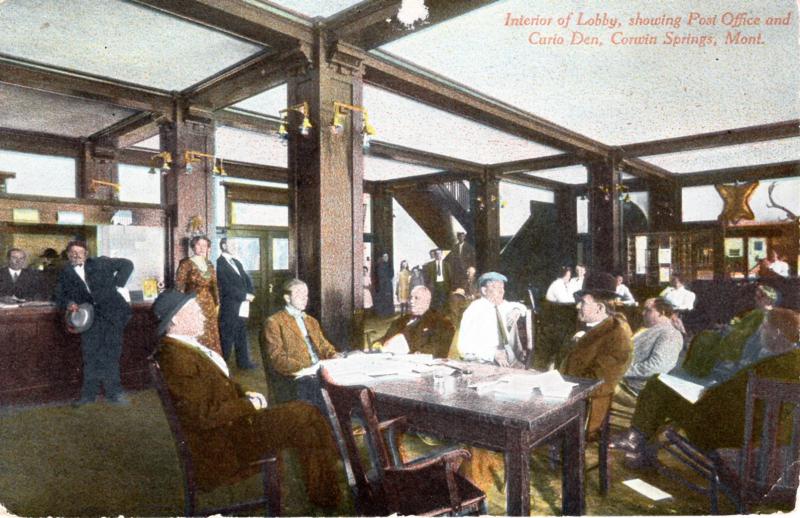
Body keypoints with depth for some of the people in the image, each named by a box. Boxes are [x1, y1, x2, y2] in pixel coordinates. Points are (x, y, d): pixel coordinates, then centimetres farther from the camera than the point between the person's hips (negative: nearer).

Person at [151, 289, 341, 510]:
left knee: (306, 414, 6)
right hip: (224, 444, -10)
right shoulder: (176, 358, -22)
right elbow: (205, 415, -25)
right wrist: (250, 405, -14)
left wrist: (245, 394, 1)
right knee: (305, 416, -11)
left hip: (232, 420, 10)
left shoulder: (188, 346, 9)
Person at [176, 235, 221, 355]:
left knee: (210, 336, 9)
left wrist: (217, 304, 10)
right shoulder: (186, 263, -6)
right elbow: (179, 286, -8)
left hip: (209, 306, 6)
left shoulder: (209, 264, 12)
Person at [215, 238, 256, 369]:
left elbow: (246, 279, 15)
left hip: (242, 306, 8)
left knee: (242, 335, 14)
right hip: (229, 307, -8)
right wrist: (245, 296, -16)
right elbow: (226, 287, -17)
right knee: (227, 337, -2)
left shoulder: (237, 262, 17)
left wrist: (251, 293, -4)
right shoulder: (219, 263, -10)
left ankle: (243, 361, 23)